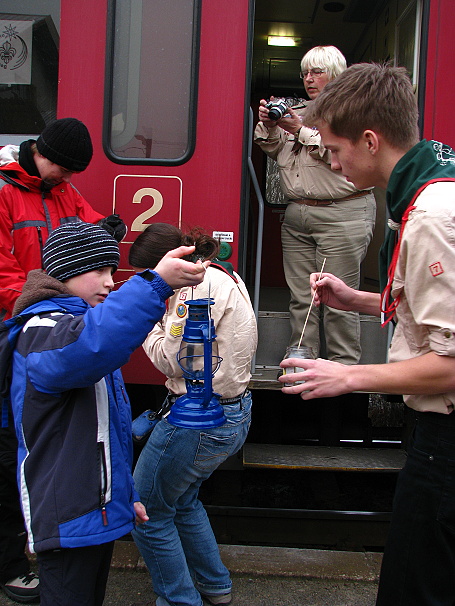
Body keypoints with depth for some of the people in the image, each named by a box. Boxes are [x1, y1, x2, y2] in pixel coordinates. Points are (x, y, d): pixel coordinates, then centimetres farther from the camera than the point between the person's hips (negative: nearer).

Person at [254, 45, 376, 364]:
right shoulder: (299, 110, 19)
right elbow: (274, 149, 20)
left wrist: (302, 131, -11)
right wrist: (268, 125, 1)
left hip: (342, 215, -6)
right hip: (296, 215, 6)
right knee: (301, 297, 9)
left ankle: (343, 367, 9)